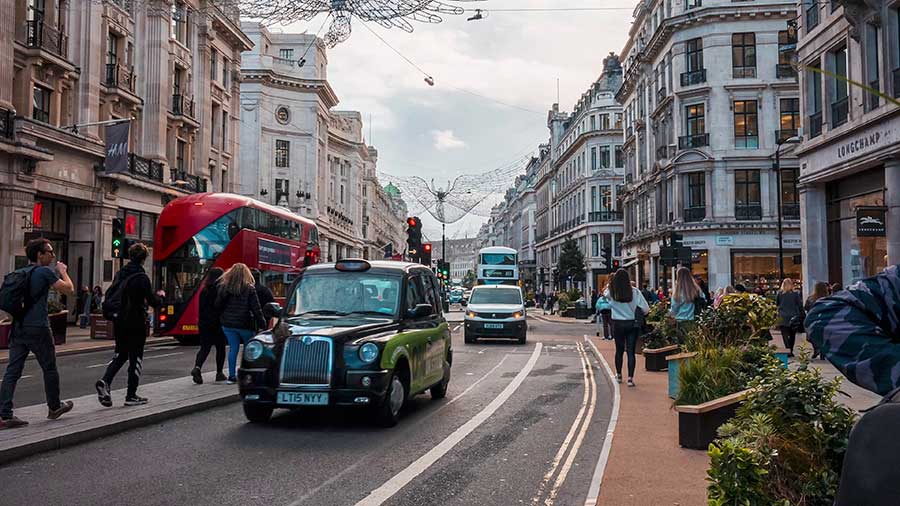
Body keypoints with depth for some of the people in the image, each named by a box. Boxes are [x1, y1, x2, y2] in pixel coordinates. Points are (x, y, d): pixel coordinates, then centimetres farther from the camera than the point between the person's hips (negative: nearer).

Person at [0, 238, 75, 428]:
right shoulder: (45, 272, -9)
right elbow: (69, 290, -6)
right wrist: (63, 271, 9)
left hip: (18, 328, 7)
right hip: (38, 329, -7)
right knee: (49, 369, 11)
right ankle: (54, 407, 24)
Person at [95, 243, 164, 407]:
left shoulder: (119, 274, 6)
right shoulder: (142, 277, -15)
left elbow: (108, 295, 13)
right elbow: (153, 302, -14)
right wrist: (160, 296, 6)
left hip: (119, 323, 6)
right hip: (136, 324, -6)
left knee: (120, 354, 18)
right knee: (136, 358, 5)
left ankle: (105, 381, -5)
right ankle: (131, 396, 9)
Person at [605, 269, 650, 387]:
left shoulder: (611, 291, -8)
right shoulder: (634, 291, -9)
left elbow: (605, 295, 17)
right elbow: (646, 309, -8)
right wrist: (635, 310, 10)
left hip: (618, 324, 1)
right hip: (632, 324, -1)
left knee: (619, 350, 15)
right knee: (631, 351, 2)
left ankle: (619, 375, 29)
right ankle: (630, 378, -2)